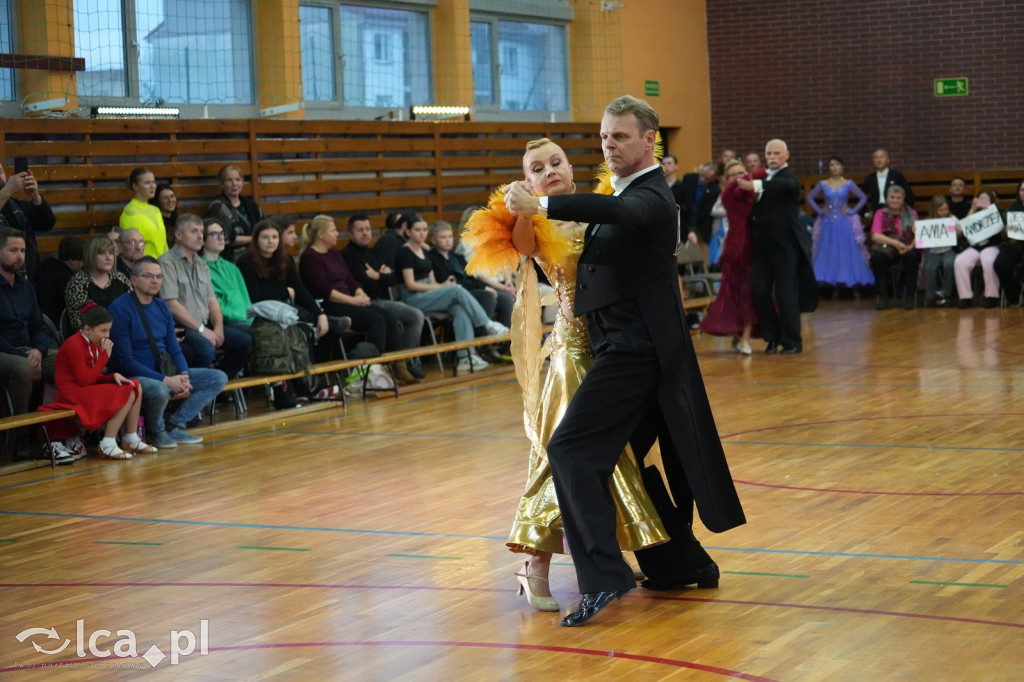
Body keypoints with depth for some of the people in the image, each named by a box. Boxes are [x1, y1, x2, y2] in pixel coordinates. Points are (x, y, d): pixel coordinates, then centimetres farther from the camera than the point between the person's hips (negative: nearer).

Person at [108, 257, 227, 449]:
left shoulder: (161, 307, 9)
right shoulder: (120, 309, -14)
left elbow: (174, 349, 13)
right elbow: (125, 361, -18)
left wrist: (183, 375, -10)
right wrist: (166, 380, -22)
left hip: (167, 373, 8)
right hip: (134, 377, -8)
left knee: (218, 378, 0)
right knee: (160, 389, -41)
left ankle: (174, 426, -3)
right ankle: (155, 431, -7)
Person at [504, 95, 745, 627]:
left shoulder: (649, 197, -15)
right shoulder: (627, 193, 17)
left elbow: (617, 212, -38)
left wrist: (542, 205, -42)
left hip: (633, 349, -10)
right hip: (636, 348, 10)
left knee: (571, 449, -15)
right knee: (626, 457, 18)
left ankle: (603, 576, -16)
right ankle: (681, 563, 29)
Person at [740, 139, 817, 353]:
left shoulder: (789, 177, -7)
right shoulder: (764, 177, 14)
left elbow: (788, 185, -32)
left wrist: (755, 186, -43)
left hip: (785, 245, -6)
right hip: (763, 245, 6)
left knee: (785, 293, -3)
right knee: (759, 290, 1)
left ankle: (792, 341, 8)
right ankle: (773, 337, 16)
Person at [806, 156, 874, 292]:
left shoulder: (849, 184, 2)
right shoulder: (823, 185, 5)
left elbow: (863, 197, 2)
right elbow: (810, 198, 9)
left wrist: (852, 211, -6)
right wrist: (819, 211, -1)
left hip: (844, 223, -1)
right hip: (828, 223, 1)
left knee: (847, 251, -2)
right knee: (827, 252, -1)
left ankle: (847, 279, 3)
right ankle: (831, 280, 3)